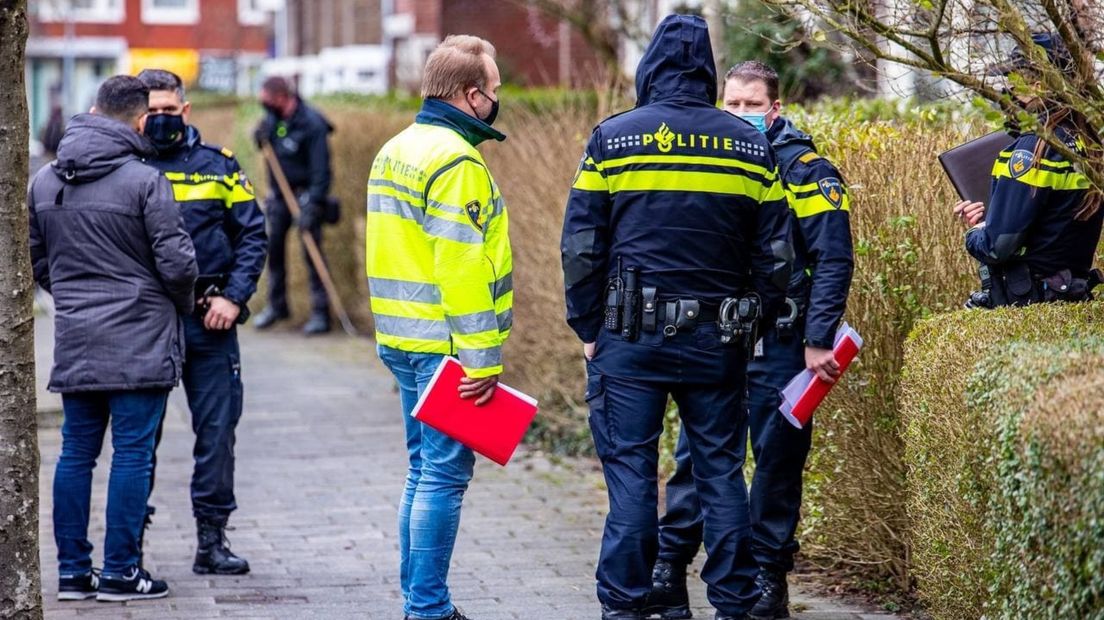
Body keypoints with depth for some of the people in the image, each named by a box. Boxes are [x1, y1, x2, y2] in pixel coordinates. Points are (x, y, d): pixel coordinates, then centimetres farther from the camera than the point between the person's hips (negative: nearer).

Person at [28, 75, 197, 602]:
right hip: (138, 341, -6)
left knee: (76, 452, 11)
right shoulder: (144, 181, -12)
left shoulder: (44, 182, 8)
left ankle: (72, 570, 14)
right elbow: (176, 262, -11)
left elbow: (35, 261, 14)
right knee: (132, 453, 0)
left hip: (74, 341, 6)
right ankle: (120, 572, 1)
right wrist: (183, 302, 8)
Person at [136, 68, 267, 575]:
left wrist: (233, 297, -5)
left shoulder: (218, 166, 6)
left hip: (209, 321, 1)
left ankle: (212, 539, 12)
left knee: (217, 429, 3)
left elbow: (252, 235, 6)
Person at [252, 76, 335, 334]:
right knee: (273, 247, 10)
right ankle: (277, 305, 25)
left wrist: (314, 206, -25)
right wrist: (261, 137, -4)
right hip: (280, 192, 7)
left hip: (304, 194, -7)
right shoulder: (273, 117, 1)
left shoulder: (311, 124, -20)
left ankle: (320, 312, -2)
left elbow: (321, 169, -20)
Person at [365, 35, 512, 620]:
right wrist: (482, 359, -20)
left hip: (402, 340, 10)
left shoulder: (397, 149, 15)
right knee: (445, 475, -5)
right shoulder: (456, 161, -16)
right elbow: (463, 268, -21)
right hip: (444, 347, -10)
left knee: (425, 470, 16)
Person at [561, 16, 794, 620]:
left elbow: (581, 246, -2)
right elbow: (775, 254, 6)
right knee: (721, 472, 9)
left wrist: (588, 328, 5)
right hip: (716, 342, 2)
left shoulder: (611, 138, -2)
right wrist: (749, 324, 14)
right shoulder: (750, 146, 6)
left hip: (630, 338, -2)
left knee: (630, 472, 2)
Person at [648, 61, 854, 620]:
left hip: (778, 343, -4)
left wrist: (818, 341, -14)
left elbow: (833, 261, -8)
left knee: (778, 458, 3)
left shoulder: (805, 171, -4)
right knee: (696, 454, 2)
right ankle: (668, 566, 6)